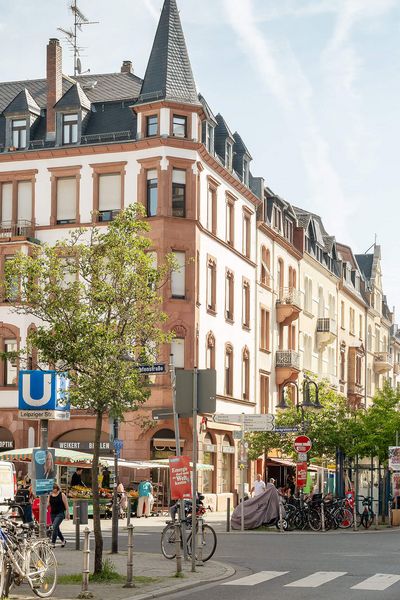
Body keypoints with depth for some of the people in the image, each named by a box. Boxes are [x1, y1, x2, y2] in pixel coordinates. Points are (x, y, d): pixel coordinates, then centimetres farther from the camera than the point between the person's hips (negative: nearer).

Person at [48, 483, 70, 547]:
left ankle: (53, 543, -17)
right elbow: (48, 504, 11)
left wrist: (67, 514, -6)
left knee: (55, 527, -18)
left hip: (60, 514, -6)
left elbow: (66, 505, -3)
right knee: (56, 528, 13)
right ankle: (63, 540, 33)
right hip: (53, 514, 6)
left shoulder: (62, 495, -4)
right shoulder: (50, 495, 8)